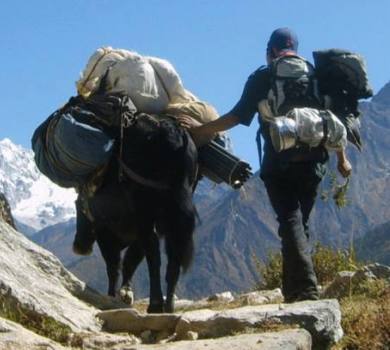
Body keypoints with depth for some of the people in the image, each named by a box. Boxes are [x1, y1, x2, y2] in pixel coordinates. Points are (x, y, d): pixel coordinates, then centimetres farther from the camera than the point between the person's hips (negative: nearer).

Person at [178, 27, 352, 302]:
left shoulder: (262, 78, 3)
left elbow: (239, 116, -3)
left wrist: (201, 130, 6)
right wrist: (342, 158, 15)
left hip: (279, 163, -3)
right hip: (313, 160, 3)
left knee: (290, 222, -7)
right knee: (301, 222, 14)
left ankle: (305, 288, -23)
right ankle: (295, 289, 16)